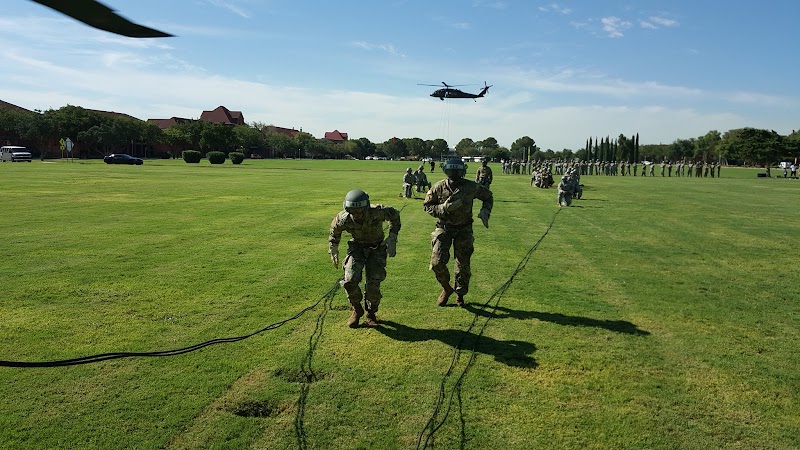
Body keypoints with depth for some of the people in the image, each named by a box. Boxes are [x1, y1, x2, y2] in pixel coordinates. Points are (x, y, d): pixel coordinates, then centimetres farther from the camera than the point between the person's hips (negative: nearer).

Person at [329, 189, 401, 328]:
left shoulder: (378, 212, -30)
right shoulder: (343, 219, -24)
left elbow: (394, 214, -7)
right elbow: (334, 233, 0)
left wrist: (392, 237, -13)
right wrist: (333, 253, 9)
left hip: (377, 249, -1)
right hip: (357, 248, 1)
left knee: (373, 284, -10)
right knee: (350, 280, -18)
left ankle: (371, 313, 18)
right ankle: (357, 310, 9)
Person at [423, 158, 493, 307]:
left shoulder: (472, 187, -9)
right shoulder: (439, 187, -10)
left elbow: (488, 196, 10)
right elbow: (426, 205, -3)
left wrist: (485, 211, -8)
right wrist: (444, 208, -19)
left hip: (464, 229, 0)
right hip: (443, 228, 0)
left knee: (463, 265, 4)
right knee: (437, 261, -13)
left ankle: (460, 294, 28)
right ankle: (446, 288, 15)